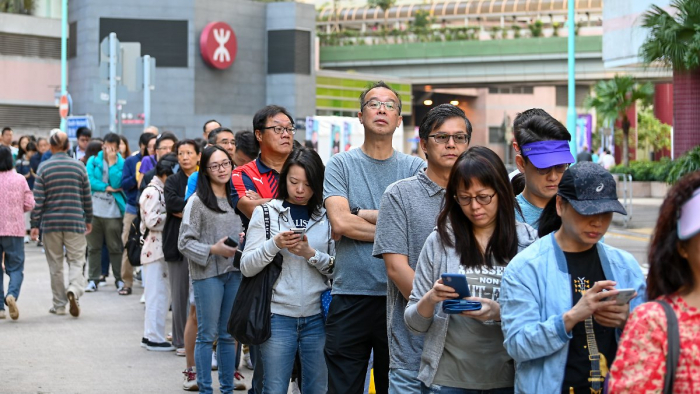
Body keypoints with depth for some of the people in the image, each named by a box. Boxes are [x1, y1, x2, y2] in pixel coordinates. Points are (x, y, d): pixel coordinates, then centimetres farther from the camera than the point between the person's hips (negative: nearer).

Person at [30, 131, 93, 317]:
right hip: (75, 222, 0)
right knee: (76, 261, 3)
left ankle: (59, 305, 13)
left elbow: (38, 199, -5)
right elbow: (87, 197, 6)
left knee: (55, 265, 9)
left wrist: (35, 224, 1)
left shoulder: (44, 168, -3)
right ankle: (74, 289, -24)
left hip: (51, 223, 0)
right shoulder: (79, 166, 1)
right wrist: (89, 220, 17)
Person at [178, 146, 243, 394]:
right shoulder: (197, 201, -6)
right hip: (208, 274, -5)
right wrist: (213, 250, -17)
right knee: (208, 335, 0)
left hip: (234, 272, 5)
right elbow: (185, 242, -8)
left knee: (229, 335, 11)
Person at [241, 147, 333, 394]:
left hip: (317, 317, 1)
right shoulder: (266, 212, 4)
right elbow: (246, 268, -1)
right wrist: (274, 245, -16)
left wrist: (311, 254, -15)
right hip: (278, 316, -1)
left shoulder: (326, 216, 6)